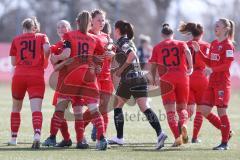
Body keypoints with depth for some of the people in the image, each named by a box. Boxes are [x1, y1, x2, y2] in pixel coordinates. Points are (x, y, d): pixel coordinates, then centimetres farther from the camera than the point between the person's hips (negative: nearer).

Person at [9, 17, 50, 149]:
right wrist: (44, 59, 8)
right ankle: (37, 134, -34)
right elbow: (47, 48, -12)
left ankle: (14, 138, 23)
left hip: (19, 76, 1)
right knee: (36, 109, -11)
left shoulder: (16, 40, 12)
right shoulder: (42, 37, 9)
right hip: (36, 77, -1)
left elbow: (13, 62, 11)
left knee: (16, 108, 20)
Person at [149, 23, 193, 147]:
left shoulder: (157, 47, 10)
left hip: (166, 79, -1)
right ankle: (183, 123, -18)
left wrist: (153, 79, 24)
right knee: (182, 107, 15)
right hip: (182, 78, 1)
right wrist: (190, 67, -10)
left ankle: (177, 137, -15)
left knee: (170, 110, 0)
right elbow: (187, 52, -10)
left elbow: (153, 65, 9)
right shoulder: (181, 44, 11)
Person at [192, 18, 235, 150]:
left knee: (221, 111, -5)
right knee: (204, 110, 3)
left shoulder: (228, 45, -9)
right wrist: (199, 51, 9)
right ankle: (226, 132, 19)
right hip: (212, 82, 8)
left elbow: (227, 65, -16)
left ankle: (225, 143, 4)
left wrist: (213, 70, -24)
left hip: (222, 82, -8)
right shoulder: (213, 44, 15)